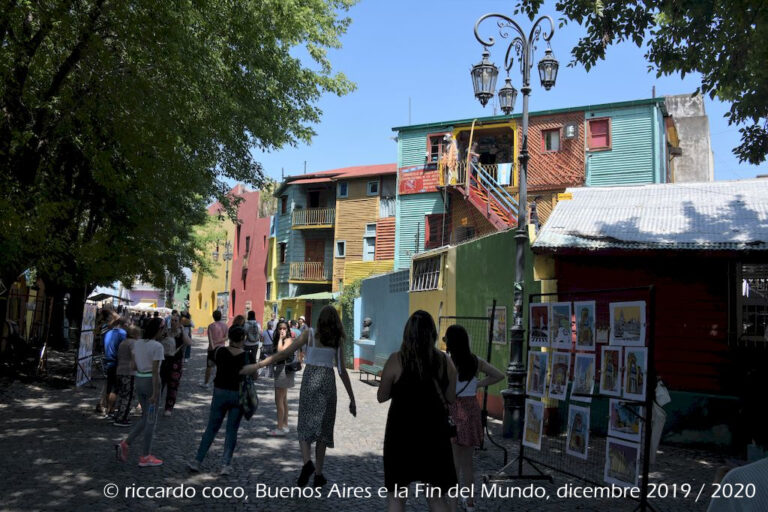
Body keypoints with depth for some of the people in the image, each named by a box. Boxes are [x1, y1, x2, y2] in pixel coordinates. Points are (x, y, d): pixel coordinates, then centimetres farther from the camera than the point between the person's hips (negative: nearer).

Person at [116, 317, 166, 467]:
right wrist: (155, 393, -16)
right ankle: (145, 457, 13)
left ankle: (125, 443, 8)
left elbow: (134, 366, 8)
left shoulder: (137, 343, 6)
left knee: (146, 418, 21)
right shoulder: (157, 346, -16)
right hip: (151, 382, -7)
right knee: (151, 420, 6)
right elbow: (155, 371, -18)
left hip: (138, 380, 7)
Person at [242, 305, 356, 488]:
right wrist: (352, 399, 11)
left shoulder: (309, 334, 1)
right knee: (323, 427, 10)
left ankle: (307, 462, -15)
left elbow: (284, 353, -5)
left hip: (310, 379, -1)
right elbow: (342, 371, 4)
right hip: (328, 380, 1)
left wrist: (257, 365, -2)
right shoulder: (338, 341, 4)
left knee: (305, 424, 8)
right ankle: (318, 474, 12)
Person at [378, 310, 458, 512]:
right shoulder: (445, 362, -4)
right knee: (438, 495, 16)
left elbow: (381, 397, -2)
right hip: (434, 432, 2)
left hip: (402, 433, -2)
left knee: (396, 495, 13)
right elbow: (450, 398, 6)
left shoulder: (396, 360, -11)